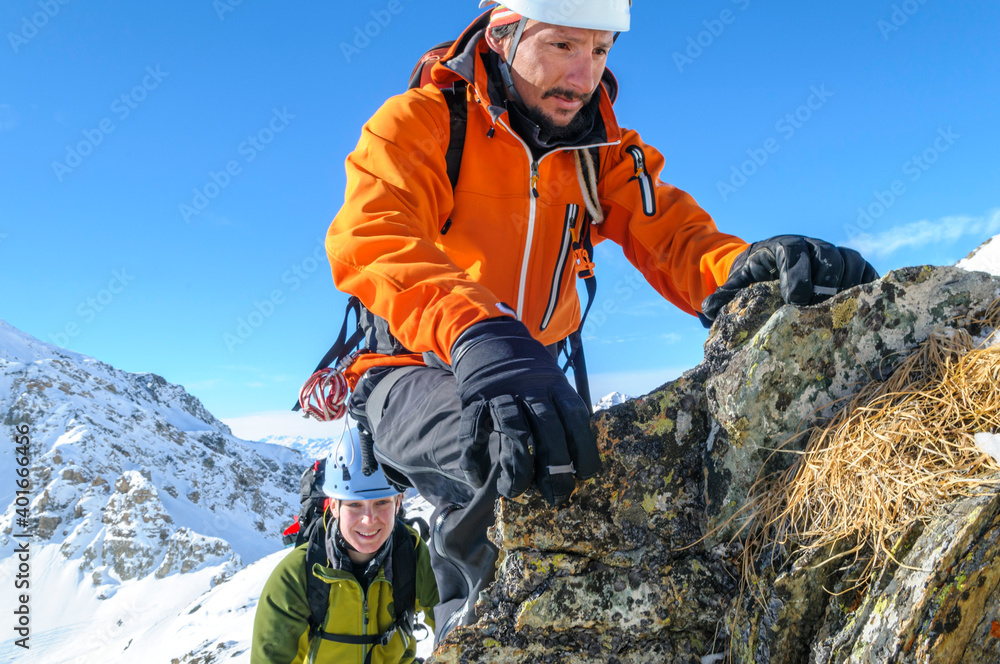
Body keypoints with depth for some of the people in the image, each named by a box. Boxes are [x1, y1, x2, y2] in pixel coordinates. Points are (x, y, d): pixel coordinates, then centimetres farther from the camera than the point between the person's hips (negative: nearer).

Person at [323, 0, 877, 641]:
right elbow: (371, 240, -32)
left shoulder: (604, 151, 3)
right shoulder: (418, 124, -12)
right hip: (412, 373, -6)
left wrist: (747, 266, -36)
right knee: (526, 448, -34)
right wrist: (479, 339, -52)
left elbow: (674, 239, -10)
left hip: (528, 377, 6)